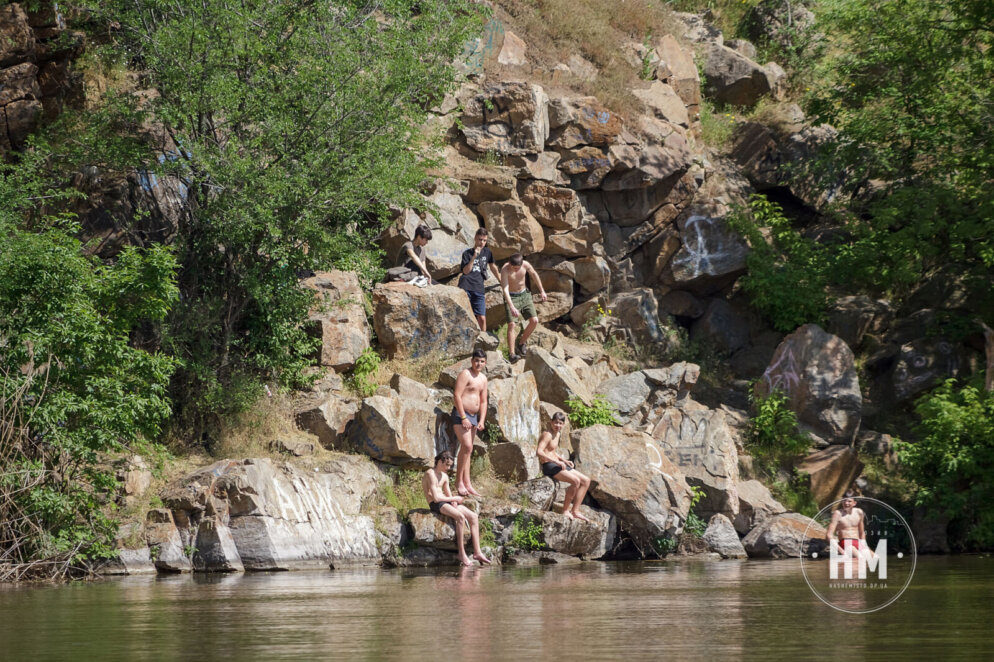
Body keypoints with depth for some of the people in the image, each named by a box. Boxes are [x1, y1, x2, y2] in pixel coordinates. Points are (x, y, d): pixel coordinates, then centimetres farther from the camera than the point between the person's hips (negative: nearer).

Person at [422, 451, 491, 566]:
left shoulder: (444, 476, 19)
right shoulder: (430, 474, -12)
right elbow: (436, 498, -19)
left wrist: (454, 503, -3)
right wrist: (455, 499, -9)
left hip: (446, 503, 9)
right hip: (435, 505, -9)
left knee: (474, 517, -4)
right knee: (460, 517, -31)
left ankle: (477, 552, -9)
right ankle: (462, 553, -27)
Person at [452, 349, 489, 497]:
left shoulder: (483, 378, 15)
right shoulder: (465, 375, -10)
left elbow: (483, 401, 18)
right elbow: (457, 396, -16)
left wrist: (481, 421, 7)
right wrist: (464, 418, -20)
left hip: (474, 417, 8)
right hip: (461, 414, -8)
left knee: (467, 450, 7)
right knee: (467, 446, -19)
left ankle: (467, 483, 6)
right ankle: (459, 481, -14)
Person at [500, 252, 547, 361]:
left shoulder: (526, 264, -14)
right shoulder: (505, 269, -26)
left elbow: (534, 275, 8)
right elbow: (505, 289, -33)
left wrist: (542, 291, 16)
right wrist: (511, 307, -44)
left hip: (524, 295, 4)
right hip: (511, 297, -4)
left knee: (534, 321, -5)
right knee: (512, 324, -16)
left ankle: (522, 343, 16)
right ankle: (512, 354, -16)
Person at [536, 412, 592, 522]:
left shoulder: (557, 434, 17)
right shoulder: (547, 434, -13)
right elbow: (539, 452, -26)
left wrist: (564, 461, 14)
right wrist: (556, 462, -29)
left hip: (557, 465, 10)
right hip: (549, 467, -10)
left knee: (586, 481, 4)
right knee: (576, 481, -28)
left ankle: (575, 511, 2)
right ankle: (565, 511, -17)